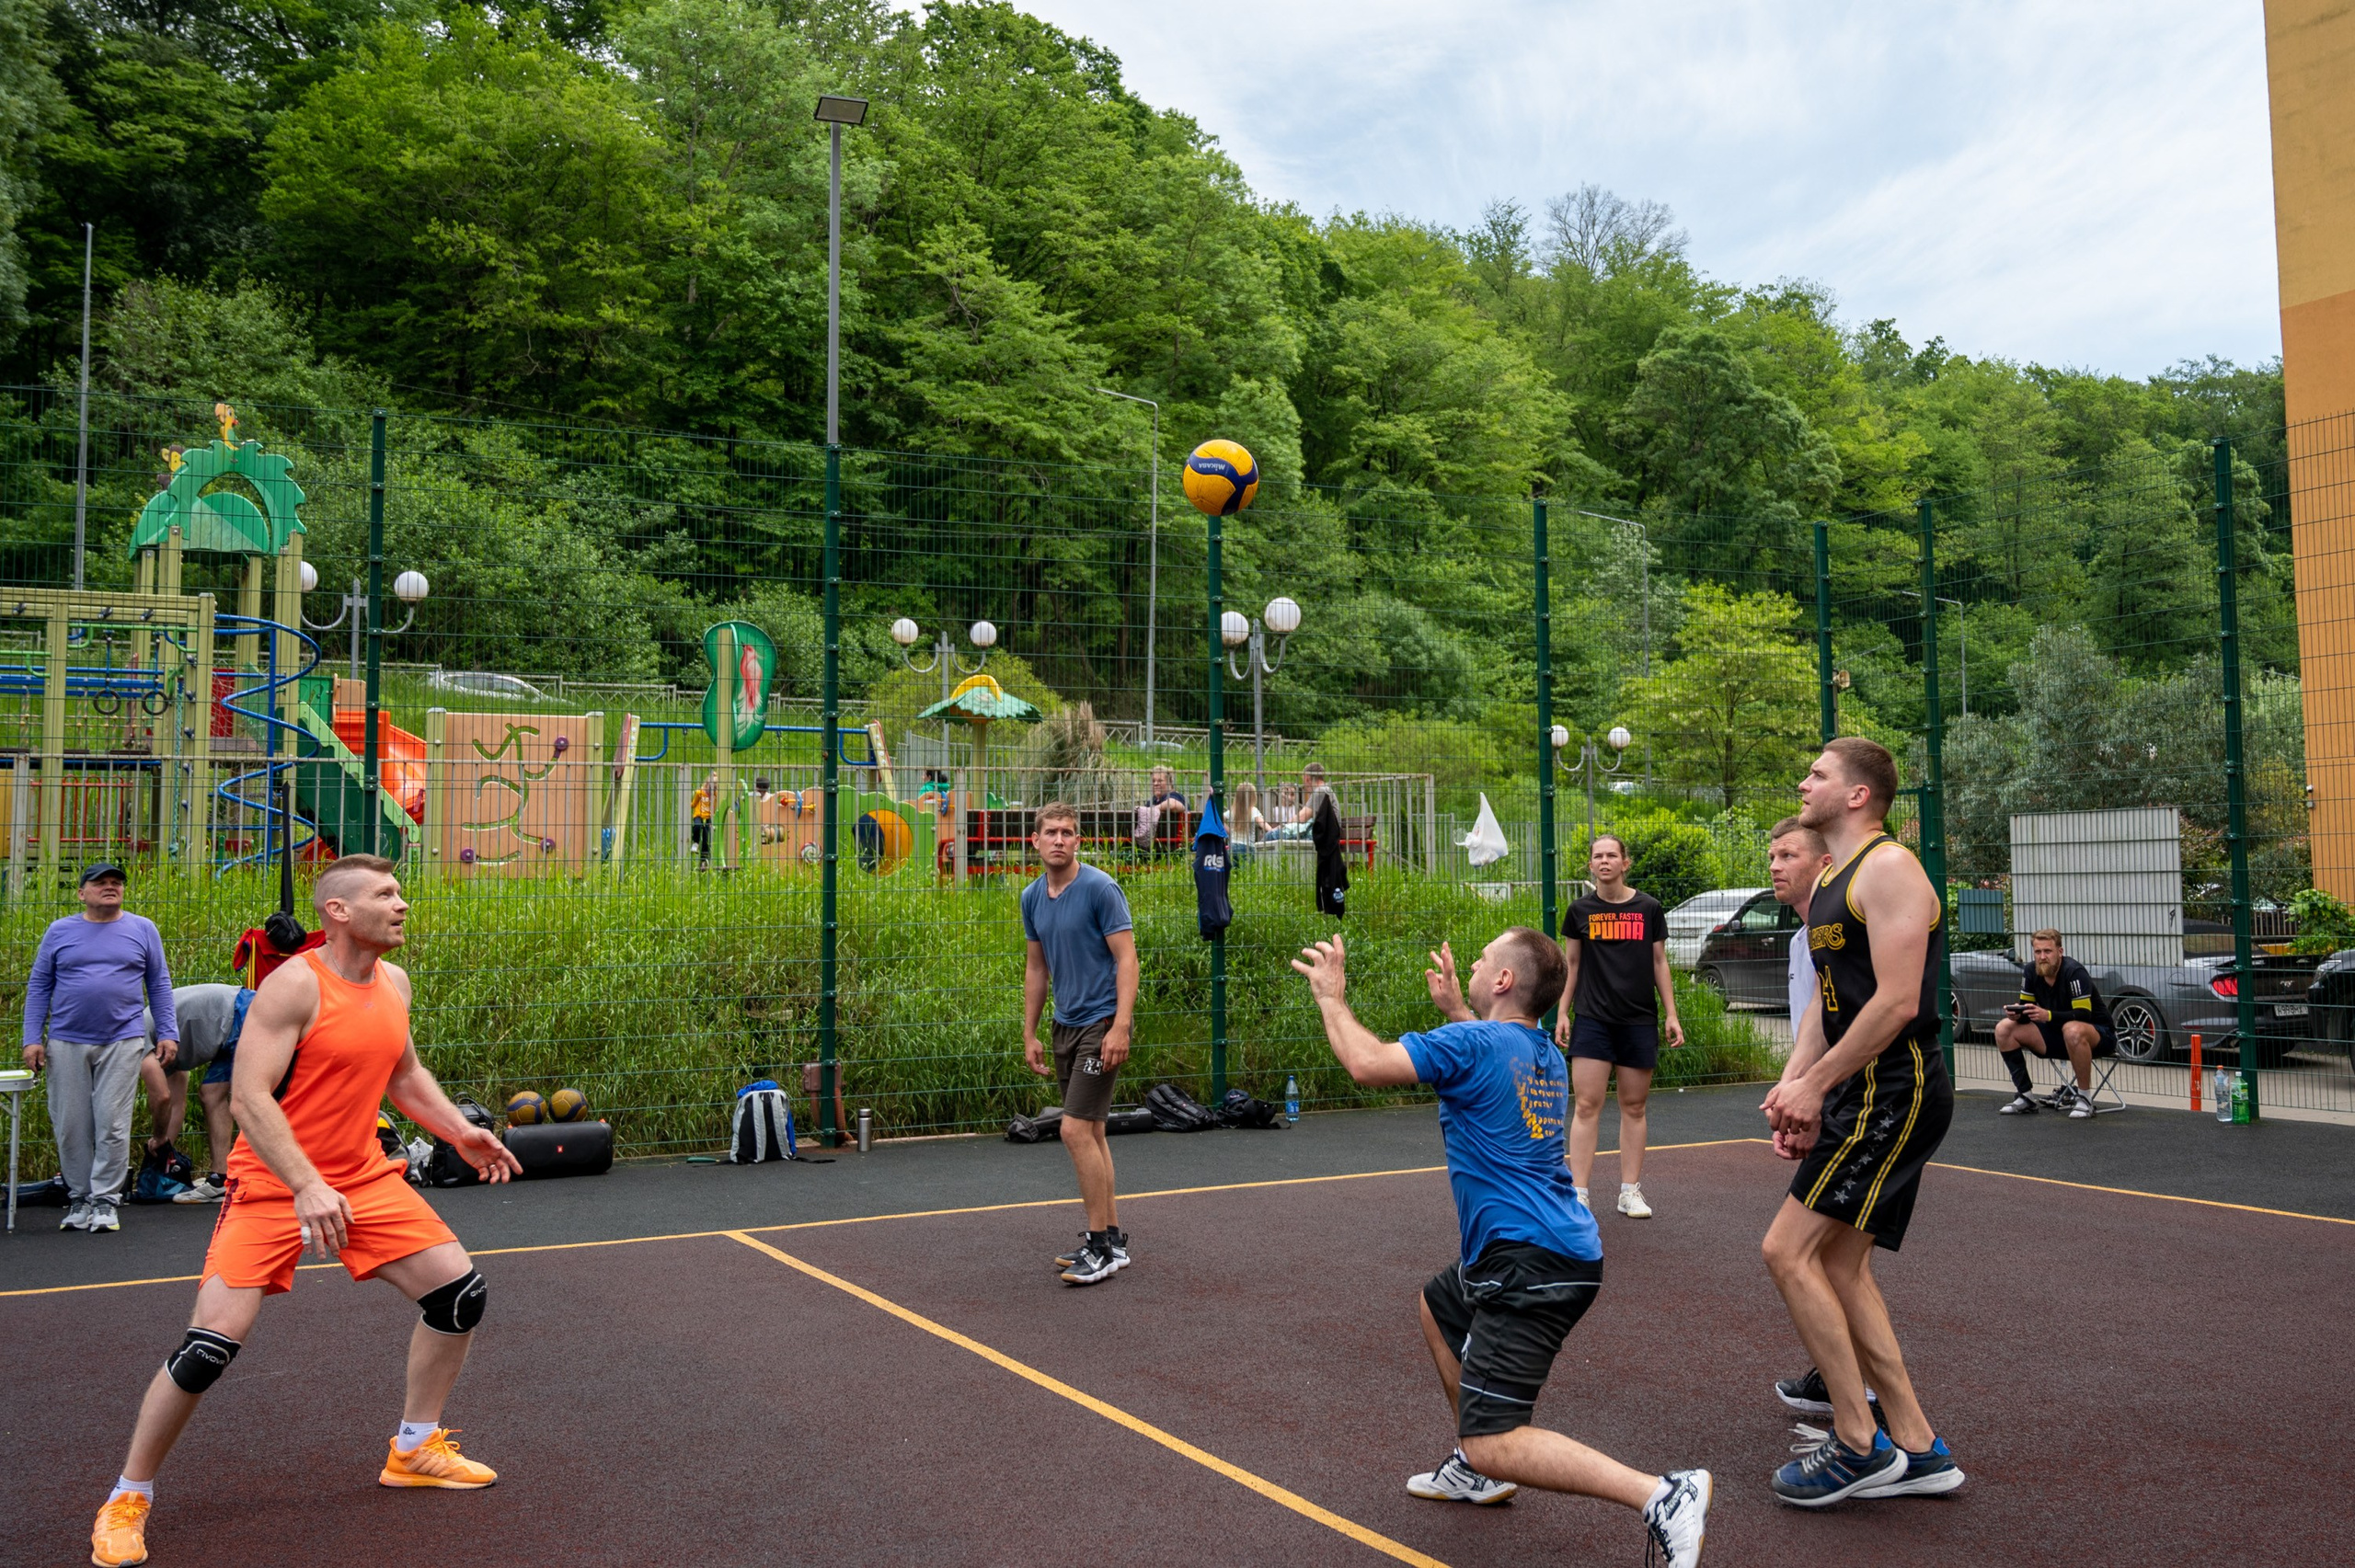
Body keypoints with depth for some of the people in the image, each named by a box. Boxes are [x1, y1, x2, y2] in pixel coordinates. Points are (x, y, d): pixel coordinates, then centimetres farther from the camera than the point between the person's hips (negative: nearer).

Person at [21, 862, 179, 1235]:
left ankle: (105, 1200, 5)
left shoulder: (143, 930, 8)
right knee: (71, 1126, 5)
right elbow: (38, 987, 10)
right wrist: (32, 1038, 2)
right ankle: (79, 1198, 18)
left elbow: (159, 984, 11)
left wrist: (167, 1032, 4)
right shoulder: (59, 931, 9)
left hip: (122, 1043, -1)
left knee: (113, 1126, -4)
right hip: (66, 1044, 1)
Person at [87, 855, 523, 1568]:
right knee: (212, 1343, -12)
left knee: (461, 1293, 3)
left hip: (361, 1177, 7)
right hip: (271, 1184, -7)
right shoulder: (295, 985, -19)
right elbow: (248, 1096, -24)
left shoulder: (393, 982, 4)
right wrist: (306, 1186, -33)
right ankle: (129, 1498, 12)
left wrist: (459, 1131, 5)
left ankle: (415, 1449, 21)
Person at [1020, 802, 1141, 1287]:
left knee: (1076, 1129, -12)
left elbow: (1126, 959, -15)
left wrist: (1120, 1028, -22)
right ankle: (1111, 1237, 20)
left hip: (1101, 1024, -7)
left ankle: (1102, 1247, -4)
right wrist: (1029, 1035, 15)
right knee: (1091, 1133, 11)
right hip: (1065, 1025, 7)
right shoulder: (1032, 897, 8)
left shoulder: (1100, 888, -13)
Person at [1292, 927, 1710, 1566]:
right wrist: (1455, 1007, 38)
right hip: (1563, 1249, 10)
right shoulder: (1545, 1054, 14)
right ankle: (1476, 1471, 38)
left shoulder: (1472, 1043, -14)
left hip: (1529, 1269, -10)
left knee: (1492, 1445, -14)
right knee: (1439, 1305, 34)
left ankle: (1664, 1496, -23)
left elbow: (1369, 1063, -20)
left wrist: (1332, 997, -3)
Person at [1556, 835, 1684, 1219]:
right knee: (1587, 1105, -5)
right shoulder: (1581, 910, 2)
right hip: (1592, 1019, -1)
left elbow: (1659, 963, 8)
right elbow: (1571, 963, 8)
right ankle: (1578, 1193, -2)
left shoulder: (1649, 908, 3)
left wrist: (1671, 1014, 4)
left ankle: (1630, 1191, 16)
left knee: (1635, 1107, 7)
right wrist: (1562, 1014, 3)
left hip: (1639, 1021, 1)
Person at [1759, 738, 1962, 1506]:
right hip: (1861, 1094, 10)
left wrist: (1815, 1086, -17)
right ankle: (1916, 1449, 21)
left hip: (1895, 1090, -10)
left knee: (1787, 1250, -12)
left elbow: (1896, 1002, -22)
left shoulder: (1888, 869, -14)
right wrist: (1792, 1083, 7)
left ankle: (1859, 1446, -1)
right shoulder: (1830, 883, 18)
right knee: (1837, 1265, 12)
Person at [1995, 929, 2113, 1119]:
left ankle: (2085, 1098, -23)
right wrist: (2017, 1013, -23)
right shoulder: (2032, 971, -5)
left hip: (2098, 1034, -7)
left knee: (2073, 1030, -42)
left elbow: (2084, 1015, -29)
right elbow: (2026, 1007, 1)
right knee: (2004, 1029, -8)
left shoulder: (2073, 971, -23)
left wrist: (2047, 1015, -42)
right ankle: (2026, 1097, -2)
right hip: (2057, 1033, 7)